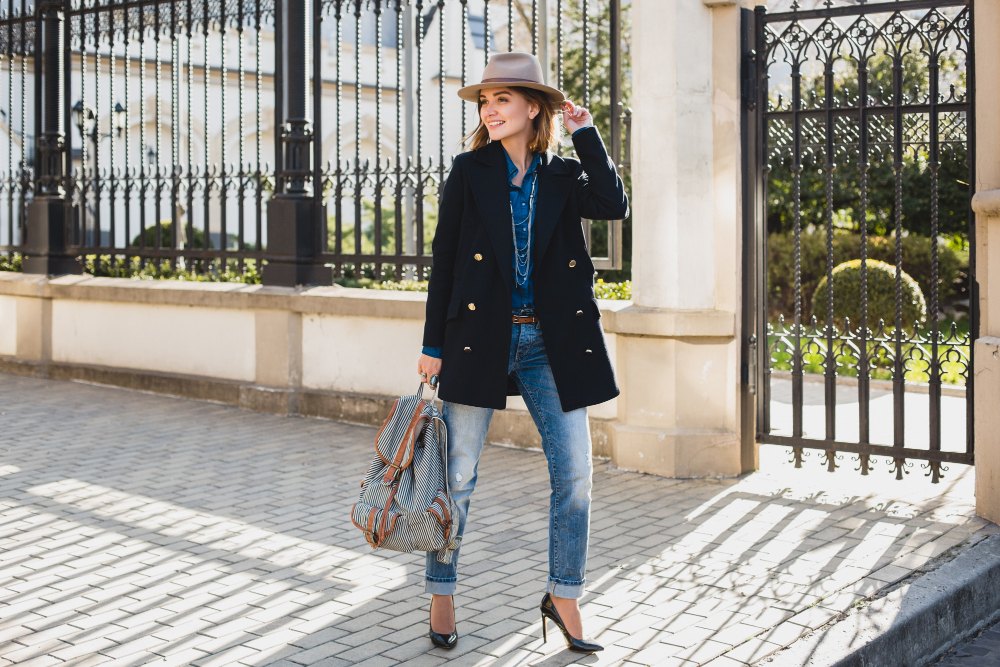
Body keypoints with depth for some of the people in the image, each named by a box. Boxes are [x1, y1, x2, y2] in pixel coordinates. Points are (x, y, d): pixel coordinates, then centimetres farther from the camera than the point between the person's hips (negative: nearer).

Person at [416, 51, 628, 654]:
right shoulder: (470, 171, 3)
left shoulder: (563, 177, 7)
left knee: (575, 471, 1)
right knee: (459, 473, 3)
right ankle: (442, 597, 19)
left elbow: (615, 206, -12)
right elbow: (445, 259, 2)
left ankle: (563, 598, 16)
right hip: (479, 337, -2)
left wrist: (586, 134, -7)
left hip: (552, 343, 2)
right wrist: (434, 346, -1)